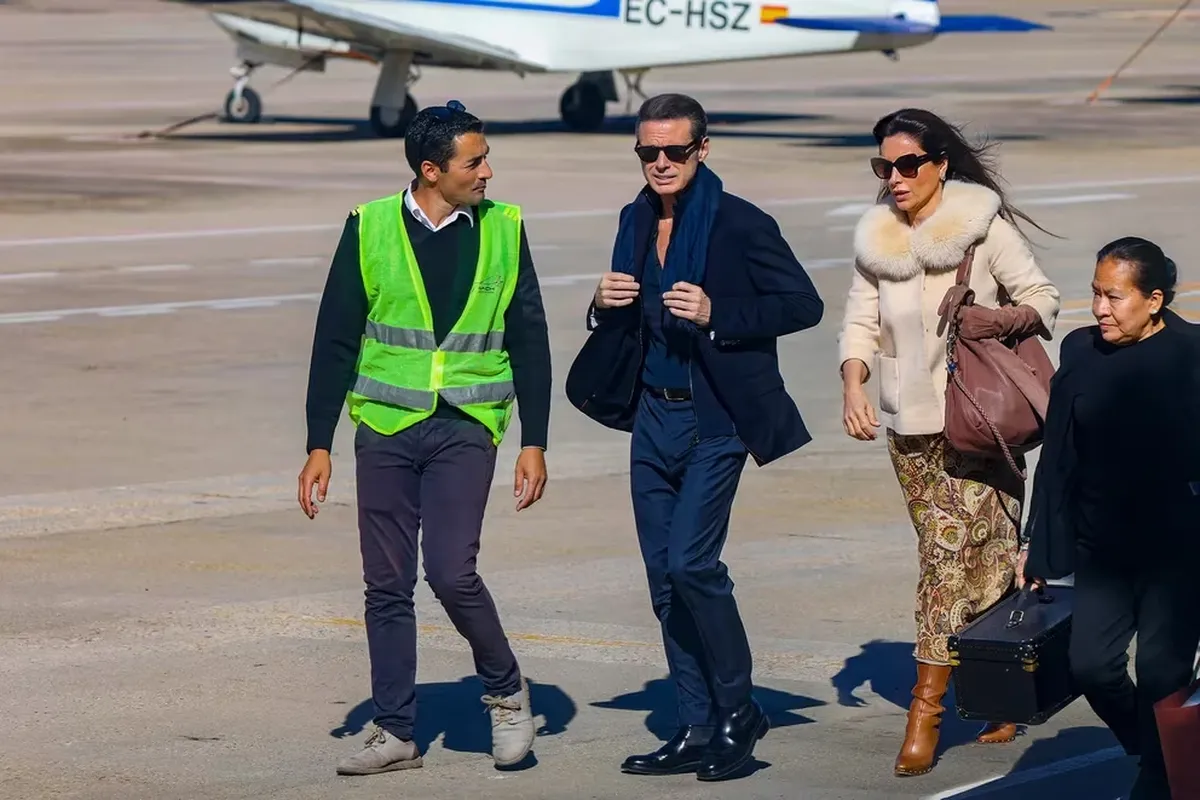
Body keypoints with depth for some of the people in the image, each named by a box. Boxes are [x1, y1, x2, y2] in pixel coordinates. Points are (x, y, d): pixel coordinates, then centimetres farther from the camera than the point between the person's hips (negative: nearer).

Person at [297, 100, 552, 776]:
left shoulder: (503, 229, 2)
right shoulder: (371, 228, -1)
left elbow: (530, 342, 6)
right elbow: (335, 341, 3)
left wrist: (535, 444, 1)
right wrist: (320, 446, 0)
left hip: (466, 426, -1)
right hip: (385, 426, 1)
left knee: (451, 571, -15)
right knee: (387, 586, 5)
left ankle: (507, 689, 9)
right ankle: (396, 733, 15)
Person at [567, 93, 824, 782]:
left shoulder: (740, 224, -10)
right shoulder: (637, 220, 10)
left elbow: (805, 303, -12)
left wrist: (717, 315, -23)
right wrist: (606, 305, -2)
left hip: (714, 420, -7)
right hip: (652, 417, 7)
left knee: (691, 562, -15)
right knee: (665, 576, 7)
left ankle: (739, 712, 1)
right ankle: (699, 731, 15)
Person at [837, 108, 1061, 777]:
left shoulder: (984, 227, -6)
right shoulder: (876, 240, 7)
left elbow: (1043, 295, 0)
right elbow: (862, 324, 8)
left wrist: (1010, 319, -19)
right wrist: (853, 386, -9)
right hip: (911, 426, 5)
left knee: (952, 551, -12)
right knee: (955, 555, 9)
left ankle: (927, 704, -12)